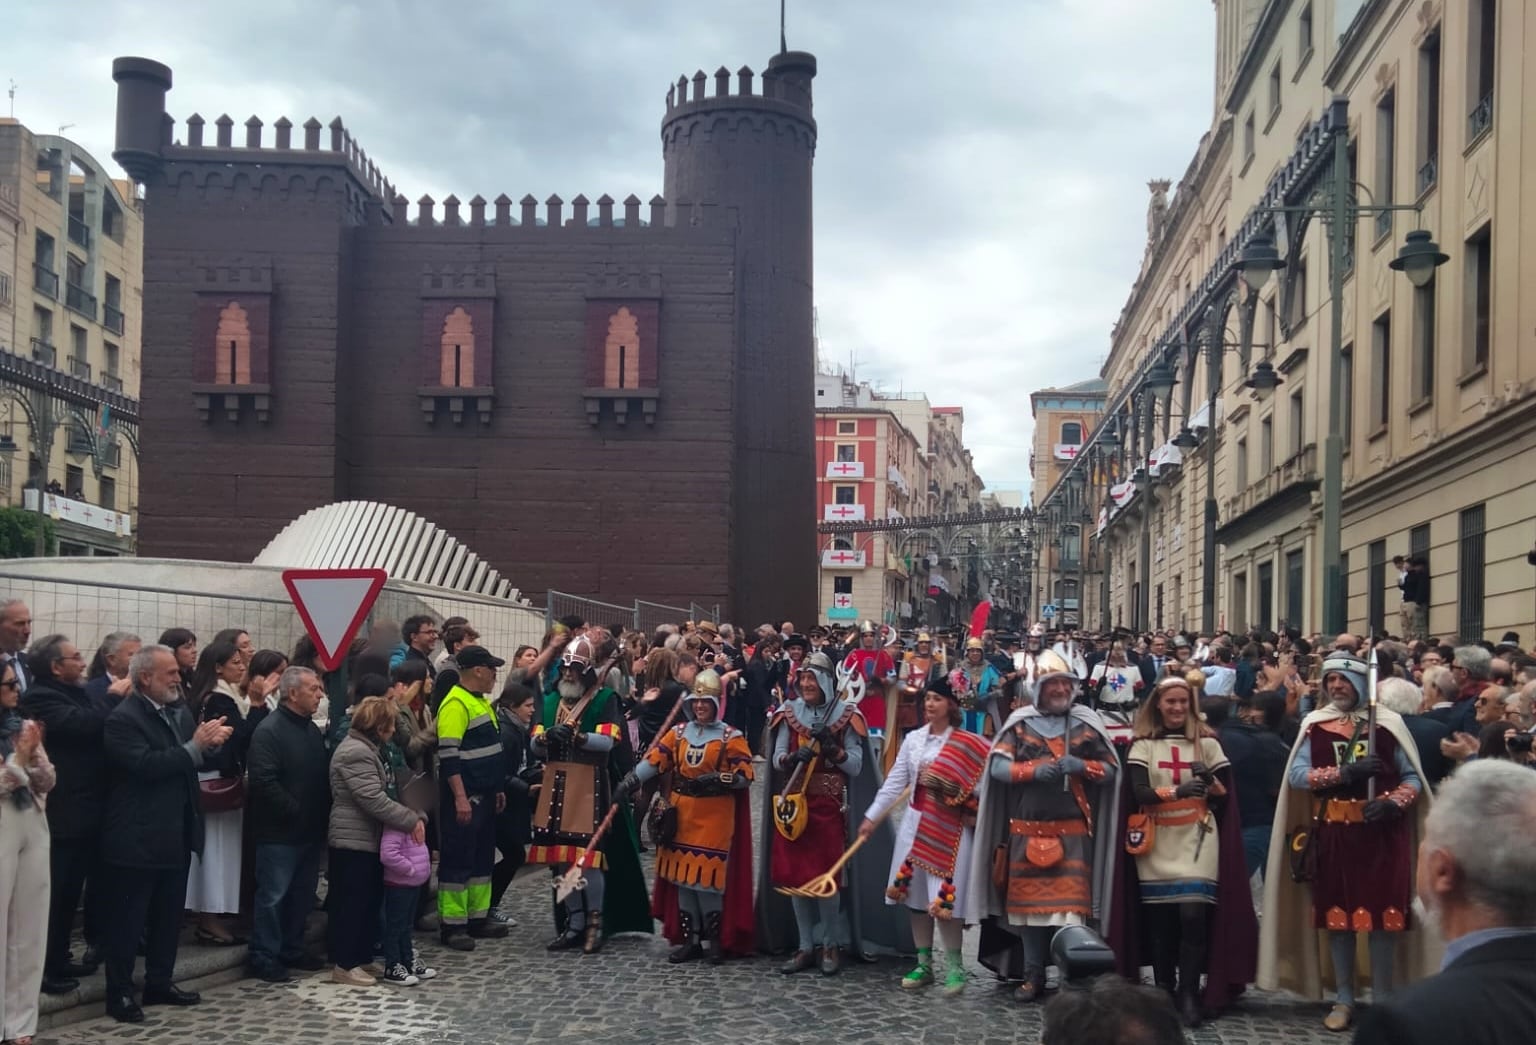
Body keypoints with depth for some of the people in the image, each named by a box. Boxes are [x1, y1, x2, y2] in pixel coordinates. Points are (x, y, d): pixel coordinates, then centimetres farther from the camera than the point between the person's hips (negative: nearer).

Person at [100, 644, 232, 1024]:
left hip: (175, 834, 8)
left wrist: (209, 742, -7)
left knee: (169, 915, 16)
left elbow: (192, 762, 14)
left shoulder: (179, 712, 10)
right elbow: (147, 765, -27)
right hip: (136, 839, -8)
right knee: (128, 918, 2)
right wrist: (195, 746, -24)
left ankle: (159, 984, 27)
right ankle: (119, 993, 11)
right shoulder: (123, 718, -15)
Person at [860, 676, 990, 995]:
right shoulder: (913, 739, 7)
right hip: (915, 824, 5)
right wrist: (871, 816, 4)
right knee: (916, 894, 8)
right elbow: (895, 781, 7)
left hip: (949, 828, -5)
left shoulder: (968, 744, -6)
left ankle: (954, 966, 6)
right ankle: (924, 963, 20)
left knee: (944, 896, -8)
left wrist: (949, 786, -15)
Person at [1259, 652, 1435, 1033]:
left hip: (1380, 833, -1)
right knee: (1337, 915, 6)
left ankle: (1383, 1001, 12)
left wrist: (1391, 803, -17)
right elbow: (1296, 775, -5)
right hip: (1333, 834, 2)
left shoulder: (1388, 723, 0)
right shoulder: (1315, 725, 4)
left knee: (1383, 914, 1)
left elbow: (1413, 777, 2)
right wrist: (1344, 774, -16)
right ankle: (1344, 1000, 16)